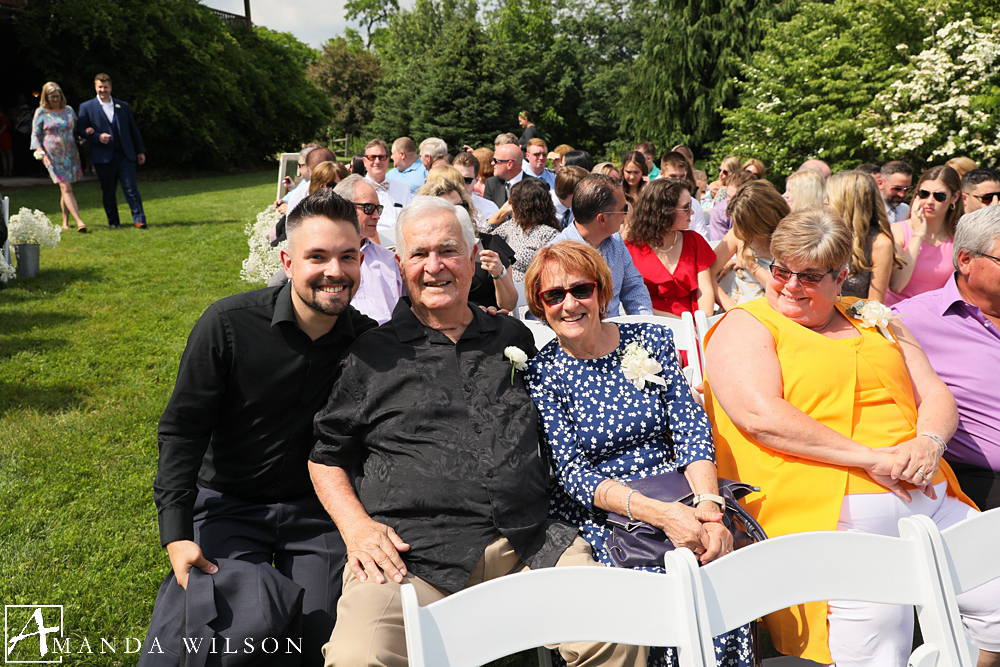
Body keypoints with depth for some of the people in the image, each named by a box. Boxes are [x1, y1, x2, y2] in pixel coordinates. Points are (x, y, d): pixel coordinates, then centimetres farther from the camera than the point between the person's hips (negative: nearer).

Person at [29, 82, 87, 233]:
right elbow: (35, 134, 3)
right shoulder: (41, 112, 3)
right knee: (66, 188, -14)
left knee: (65, 189, 7)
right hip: (52, 156, -3)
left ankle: (65, 221, 19)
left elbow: (76, 129, 21)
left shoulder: (69, 110, 11)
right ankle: (79, 221, -23)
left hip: (70, 154, 3)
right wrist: (42, 153, -9)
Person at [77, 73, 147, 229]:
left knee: (131, 187, -7)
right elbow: (82, 131, 4)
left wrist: (140, 151, 13)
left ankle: (139, 220, -7)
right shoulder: (86, 107, 8)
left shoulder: (123, 106, 14)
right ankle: (113, 221, 15)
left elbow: (133, 129, 16)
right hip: (103, 156, -1)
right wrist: (98, 137, -14)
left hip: (125, 154, 1)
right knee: (108, 191, 4)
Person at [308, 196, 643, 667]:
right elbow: (327, 457, 14)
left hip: (528, 547, 2)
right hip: (407, 553, -2)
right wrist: (357, 526, -3)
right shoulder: (372, 354, 10)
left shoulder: (516, 338, 19)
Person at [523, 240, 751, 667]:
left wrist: (709, 508, -16)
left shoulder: (651, 340, 7)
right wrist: (659, 513, -22)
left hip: (681, 500, 3)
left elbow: (691, 429, 2)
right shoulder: (541, 374, 0)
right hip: (601, 517, -2)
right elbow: (572, 473, -8)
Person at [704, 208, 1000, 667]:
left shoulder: (875, 323, 22)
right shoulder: (745, 326, 4)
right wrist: (869, 457, -15)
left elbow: (935, 394, 19)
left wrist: (928, 442, -5)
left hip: (929, 500, 6)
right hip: (829, 511, -6)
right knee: (876, 615, -26)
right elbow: (761, 417, -11)